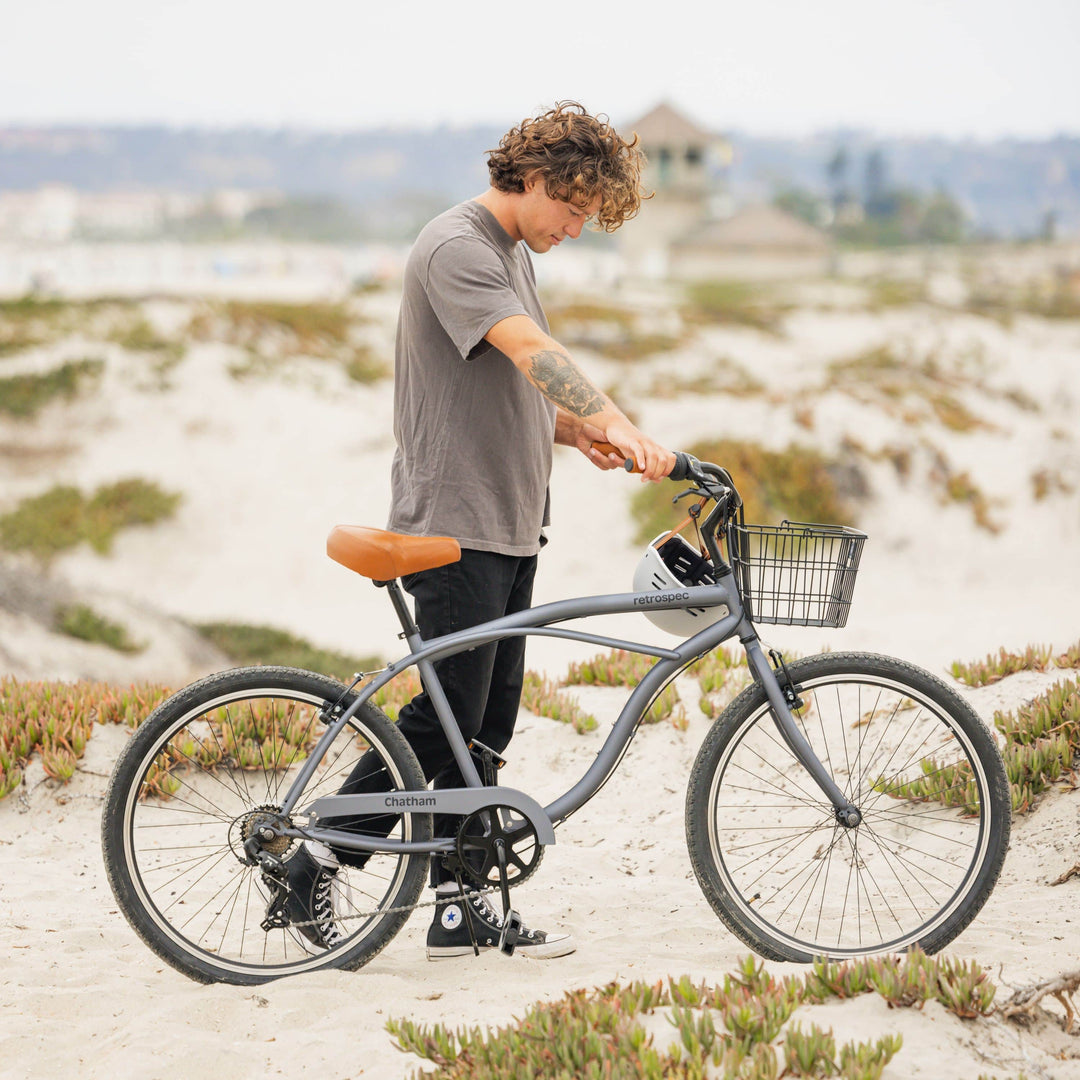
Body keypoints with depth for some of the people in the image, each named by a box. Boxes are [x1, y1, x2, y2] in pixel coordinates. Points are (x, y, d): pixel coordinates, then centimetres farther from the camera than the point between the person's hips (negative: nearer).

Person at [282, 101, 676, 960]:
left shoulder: (513, 254, 17)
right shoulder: (456, 248, -14)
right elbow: (534, 353, -29)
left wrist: (580, 432, 3)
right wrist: (622, 426, -39)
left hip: (508, 526, 10)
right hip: (453, 526, -10)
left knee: (488, 722, 9)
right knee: (443, 720, -8)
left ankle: (461, 907, 13)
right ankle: (317, 862, 3)